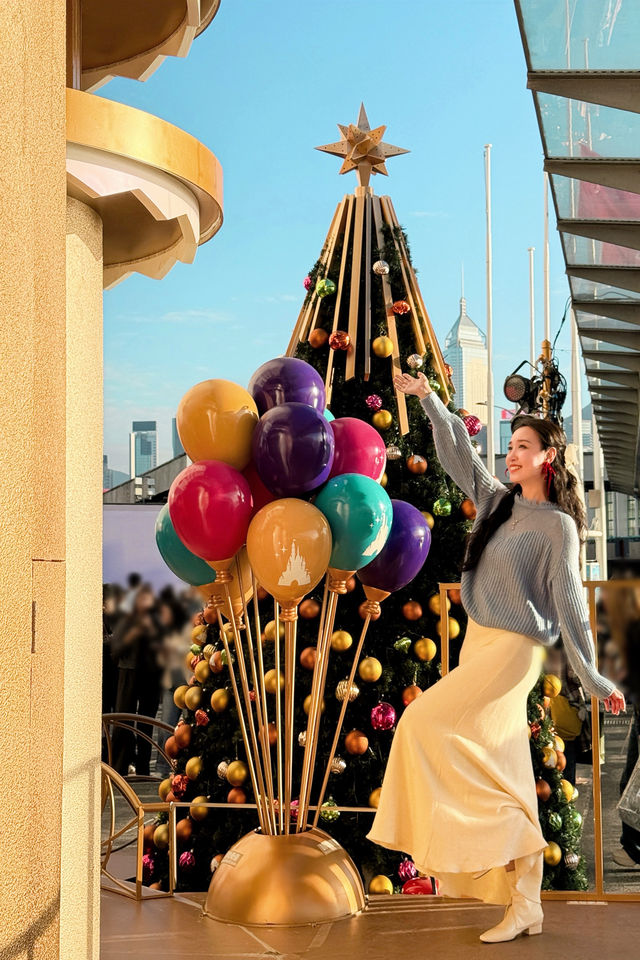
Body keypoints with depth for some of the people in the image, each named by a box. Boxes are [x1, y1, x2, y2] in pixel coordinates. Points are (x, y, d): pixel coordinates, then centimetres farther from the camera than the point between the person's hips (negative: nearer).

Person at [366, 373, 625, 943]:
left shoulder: (558, 526, -8)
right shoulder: (498, 502, 11)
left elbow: (570, 604, -10)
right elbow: (458, 455, 18)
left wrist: (594, 680, -10)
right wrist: (430, 400, 13)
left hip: (514, 649, -7)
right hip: (479, 642, 7)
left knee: (427, 723, -15)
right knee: (509, 781, 5)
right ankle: (526, 907, 7)